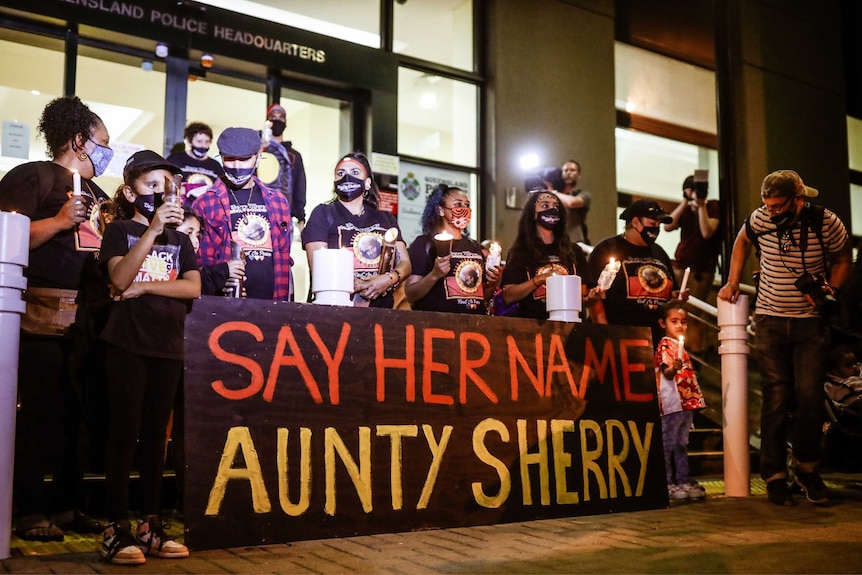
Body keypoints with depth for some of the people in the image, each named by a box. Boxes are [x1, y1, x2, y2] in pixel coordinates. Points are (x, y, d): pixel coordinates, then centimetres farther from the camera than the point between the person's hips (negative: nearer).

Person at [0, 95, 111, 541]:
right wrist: (59, 221, -16)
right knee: (40, 411, -5)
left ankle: (66, 506, 16)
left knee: (77, 413, 8)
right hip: (45, 315, -7)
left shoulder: (96, 194, 23)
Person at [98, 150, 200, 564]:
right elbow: (120, 278, -13)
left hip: (168, 346, 4)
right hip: (127, 343, -4)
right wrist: (153, 229, -18)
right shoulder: (120, 230, 5)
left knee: (156, 435, 6)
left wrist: (144, 286, -9)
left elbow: (193, 287, 1)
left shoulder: (179, 238, 15)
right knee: (125, 432, -6)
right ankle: (117, 528, -2)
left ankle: (150, 525, 11)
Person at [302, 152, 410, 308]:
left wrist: (389, 279, -8)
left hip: (382, 306, 3)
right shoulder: (323, 214, 8)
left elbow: (404, 262, 14)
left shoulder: (386, 219, 20)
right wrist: (356, 285, -15)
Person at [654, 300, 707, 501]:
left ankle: (684, 481, 18)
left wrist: (696, 400, 20)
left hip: (686, 402, 9)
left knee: (682, 444, 13)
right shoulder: (665, 345, -9)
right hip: (672, 403, -9)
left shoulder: (680, 345, 19)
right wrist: (674, 368, -44)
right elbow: (666, 372, -21)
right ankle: (666, 484, -3)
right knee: (668, 443, -5)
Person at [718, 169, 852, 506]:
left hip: (810, 322, -1)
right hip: (770, 320, 1)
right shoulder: (761, 219, -7)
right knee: (776, 398, -1)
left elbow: (842, 259, 6)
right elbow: (742, 241, 16)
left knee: (809, 396, -7)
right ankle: (774, 475, 7)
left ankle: (807, 468, 13)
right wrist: (733, 282, 10)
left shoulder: (825, 223, -11)